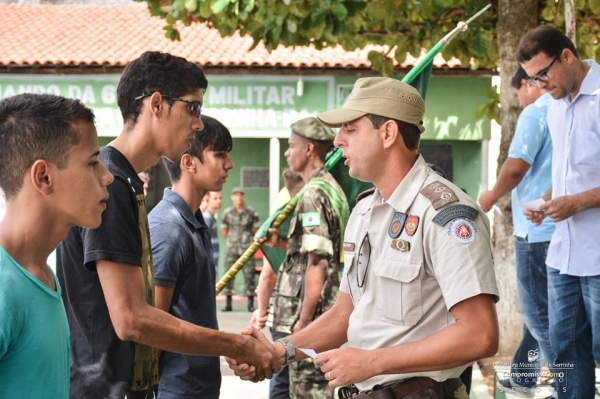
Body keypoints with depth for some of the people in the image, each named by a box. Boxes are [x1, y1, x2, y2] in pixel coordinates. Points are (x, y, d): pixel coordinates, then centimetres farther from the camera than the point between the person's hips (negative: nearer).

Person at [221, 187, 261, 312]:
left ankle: (251, 303, 3)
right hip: (232, 249, 2)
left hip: (247, 248, -1)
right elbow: (224, 230, 13)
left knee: (249, 274, -2)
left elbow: (256, 228, 7)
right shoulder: (227, 212, 2)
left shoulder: (251, 212, -3)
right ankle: (228, 303, 7)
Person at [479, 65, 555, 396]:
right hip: (563, 226, 8)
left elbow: (516, 167, -18)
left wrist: (492, 196, -1)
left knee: (540, 311, -2)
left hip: (538, 228, -8)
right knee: (540, 306, 18)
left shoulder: (536, 112, -11)